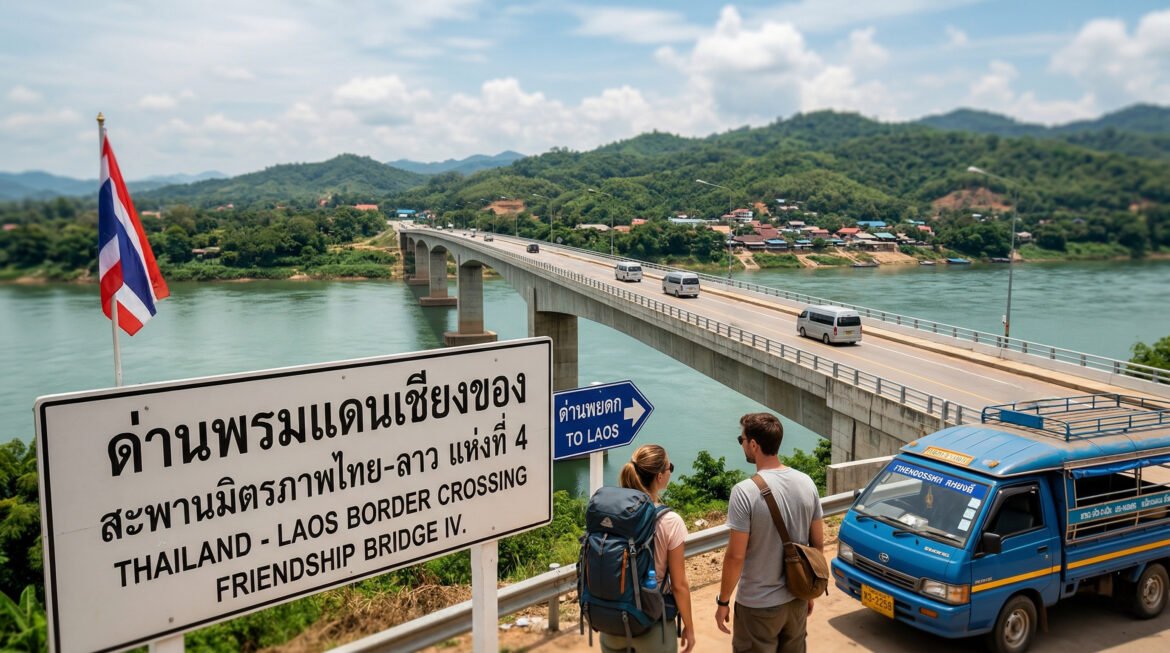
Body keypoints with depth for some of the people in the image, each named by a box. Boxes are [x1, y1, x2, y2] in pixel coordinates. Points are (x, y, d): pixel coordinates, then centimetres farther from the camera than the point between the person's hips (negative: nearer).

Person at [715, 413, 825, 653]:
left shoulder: (746, 491, -22)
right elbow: (818, 544, 5)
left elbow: (735, 556, -19)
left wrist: (723, 601, -6)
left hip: (758, 605, -5)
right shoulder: (806, 483, -3)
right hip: (797, 599, 6)